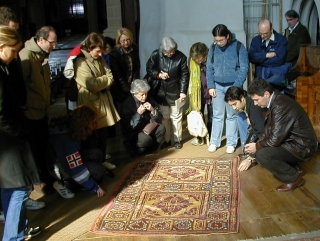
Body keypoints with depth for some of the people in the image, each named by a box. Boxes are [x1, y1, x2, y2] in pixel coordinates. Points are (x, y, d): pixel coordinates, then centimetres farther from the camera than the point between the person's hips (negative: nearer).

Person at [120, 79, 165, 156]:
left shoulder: (149, 100, -5)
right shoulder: (127, 103, -16)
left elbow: (159, 119, -3)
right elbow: (127, 126, -20)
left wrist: (153, 110, -23)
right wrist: (138, 113, -29)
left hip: (147, 128, 5)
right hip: (132, 133, -5)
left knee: (161, 128, -20)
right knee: (146, 139, -33)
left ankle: (151, 149, -3)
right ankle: (135, 150, -3)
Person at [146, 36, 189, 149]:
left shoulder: (181, 57, -12)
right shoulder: (155, 55, -10)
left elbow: (185, 75, -6)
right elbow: (149, 70, 0)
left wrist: (183, 91, -8)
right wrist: (158, 75, -19)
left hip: (175, 92, -1)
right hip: (160, 92, 1)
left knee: (176, 117, 9)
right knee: (163, 117, 11)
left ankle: (177, 139, 23)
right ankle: (166, 139, 24)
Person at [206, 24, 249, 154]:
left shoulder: (239, 47, -9)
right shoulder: (213, 47, 0)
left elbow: (244, 68, -9)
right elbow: (209, 68, 6)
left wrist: (236, 87, -15)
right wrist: (210, 86, -1)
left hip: (233, 86, -2)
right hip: (218, 86, 3)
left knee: (232, 116, 6)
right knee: (217, 115, 7)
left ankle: (231, 143, 16)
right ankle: (214, 142, 16)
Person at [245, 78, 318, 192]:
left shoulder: (281, 106, -28)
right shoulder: (275, 100, 3)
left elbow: (275, 139, -26)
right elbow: (268, 130, 10)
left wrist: (257, 147, -11)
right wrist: (256, 144, -2)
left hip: (301, 147, -10)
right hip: (291, 139, 10)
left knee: (261, 155, -25)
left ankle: (294, 177, -5)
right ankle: (289, 165, 16)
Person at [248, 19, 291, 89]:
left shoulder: (281, 39, 2)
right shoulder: (255, 40, 12)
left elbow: (279, 60, -10)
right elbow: (251, 57, -2)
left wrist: (260, 59, -3)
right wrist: (266, 55, -8)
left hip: (277, 74, -2)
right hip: (260, 75, 2)